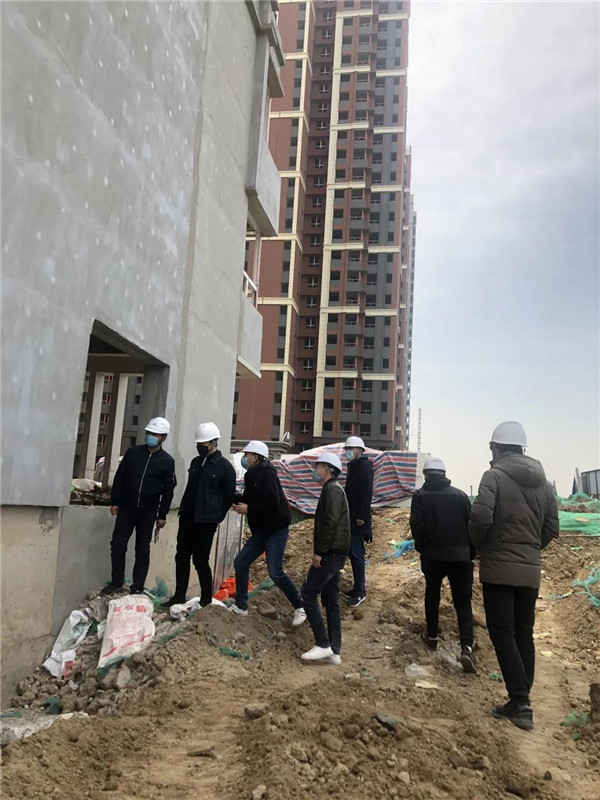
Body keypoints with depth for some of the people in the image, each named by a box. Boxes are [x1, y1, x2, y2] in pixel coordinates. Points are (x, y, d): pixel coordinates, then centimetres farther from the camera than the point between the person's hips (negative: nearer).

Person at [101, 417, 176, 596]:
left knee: (142, 549, 6)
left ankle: (138, 586, 16)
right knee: (117, 545, 3)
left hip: (148, 511, -2)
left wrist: (162, 515, -3)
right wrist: (115, 502, 0)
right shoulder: (133, 452, 2)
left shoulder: (167, 461, -3)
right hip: (126, 507, 2)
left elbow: (168, 490, -1)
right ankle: (116, 581, 19)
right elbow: (119, 477, 5)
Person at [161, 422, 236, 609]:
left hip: (205, 521, -7)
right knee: (181, 558, 11)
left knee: (200, 560, -1)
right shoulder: (196, 462, 11)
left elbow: (229, 496, -4)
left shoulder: (224, 466, -9)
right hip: (187, 517, 7)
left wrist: (216, 517, -1)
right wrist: (183, 509, 16)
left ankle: (206, 599, 13)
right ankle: (179, 596, 22)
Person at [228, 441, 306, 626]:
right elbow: (250, 499, 18)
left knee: (275, 572, -11)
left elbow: (272, 503, -25)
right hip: (261, 529, 10)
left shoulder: (266, 474, -17)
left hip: (276, 529, -10)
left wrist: (248, 509, -19)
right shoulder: (253, 475, 11)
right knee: (240, 562, 7)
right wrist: (234, 498, 3)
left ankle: (300, 607, 7)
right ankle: (240, 606, 19)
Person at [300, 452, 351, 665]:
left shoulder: (332, 490, -11)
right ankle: (334, 651, 13)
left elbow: (331, 523, -21)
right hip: (333, 554, 10)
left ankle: (322, 645, -6)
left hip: (330, 553, -10)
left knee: (308, 593, -8)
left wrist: (319, 551, -21)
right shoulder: (333, 490, 21)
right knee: (330, 600, 10)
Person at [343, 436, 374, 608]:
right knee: (353, 553, 14)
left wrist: (361, 516, -22)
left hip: (358, 519, -10)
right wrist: (350, 515, 18)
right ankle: (359, 586, 24)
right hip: (351, 518, 10)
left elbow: (367, 493, -20)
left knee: (356, 554, -7)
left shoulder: (364, 467, -12)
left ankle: (360, 592, -1)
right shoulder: (353, 466, 17)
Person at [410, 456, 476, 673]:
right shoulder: (460, 495, 2)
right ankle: (466, 647, -10)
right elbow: (471, 524, 2)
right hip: (460, 555, 1)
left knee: (432, 594, 21)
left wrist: (421, 548, 8)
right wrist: (471, 553, 10)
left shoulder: (420, 496, -3)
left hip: (433, 555, 0)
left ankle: (432, 636, 32)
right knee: (463, 601, 4)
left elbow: (416, 525, -8)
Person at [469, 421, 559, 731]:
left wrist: (480, 545, -2)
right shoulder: (542, 480, 9)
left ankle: (520, 704, -4)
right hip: (530, 570, 6)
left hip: (499, 568, -6)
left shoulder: (495, 475, -10)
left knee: (503, 634, 0)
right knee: (524, 635, 13)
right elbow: (552, 526, 11)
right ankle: (521, 703, 19)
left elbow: (480, 517, -21)